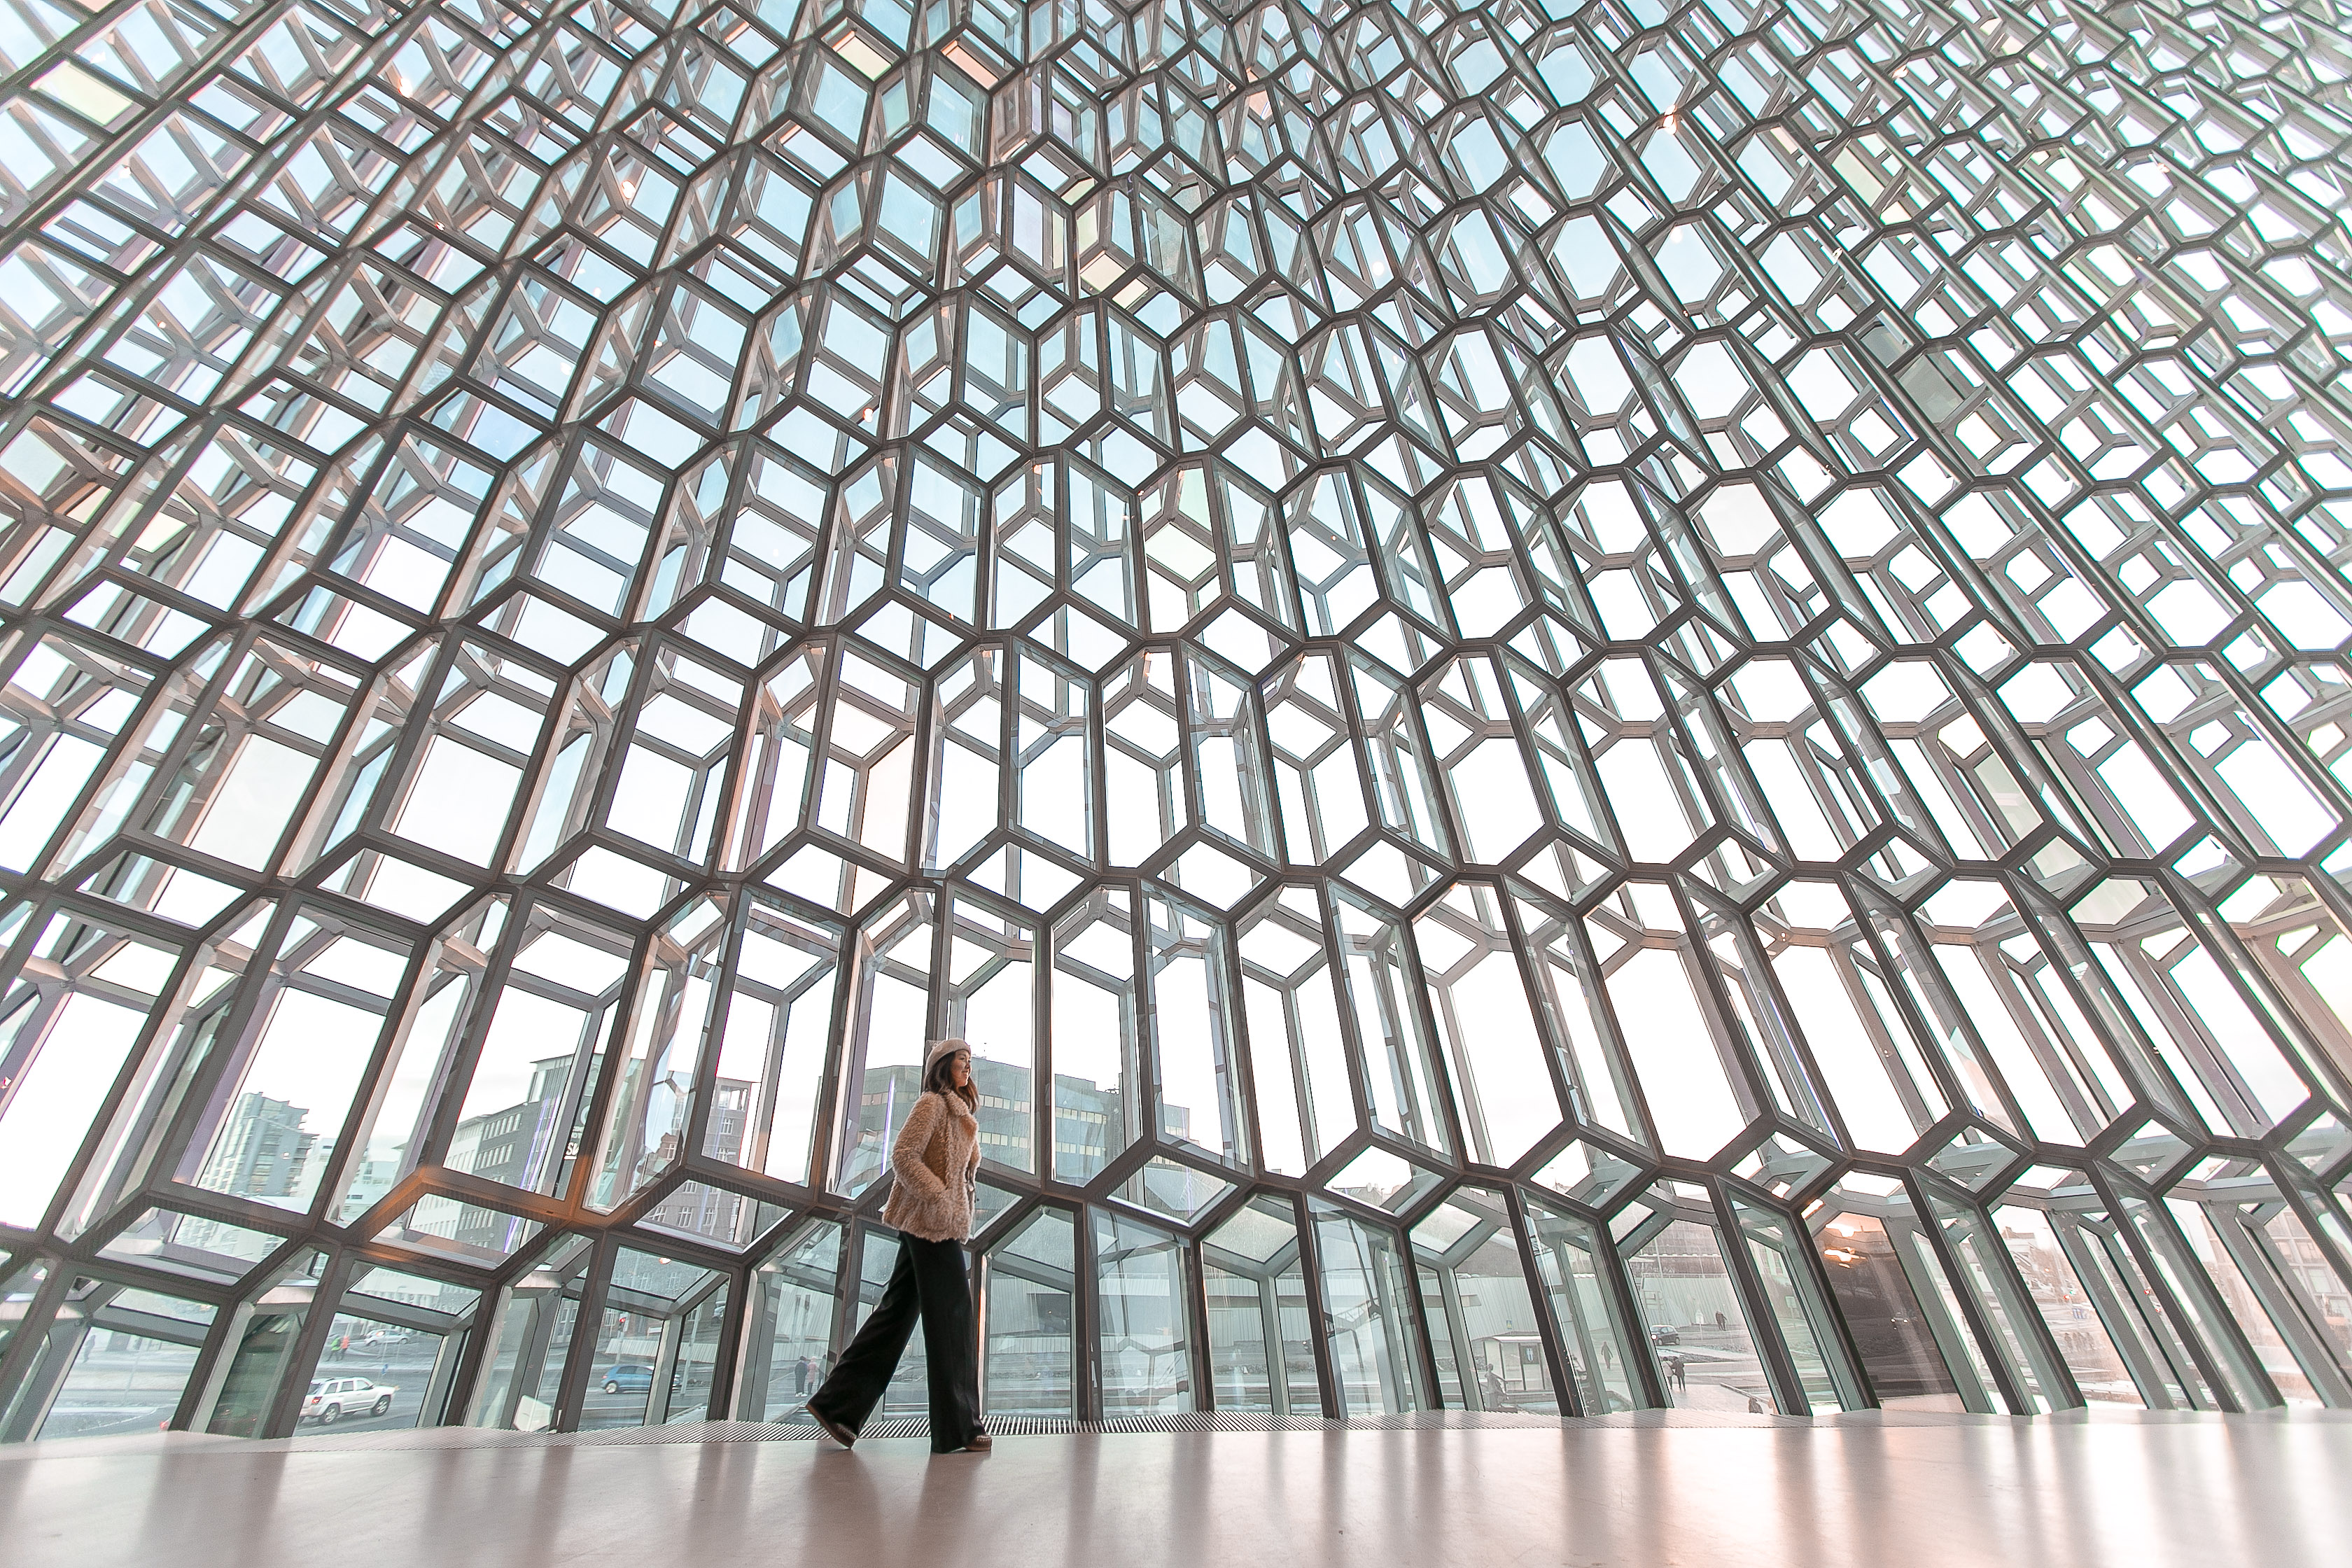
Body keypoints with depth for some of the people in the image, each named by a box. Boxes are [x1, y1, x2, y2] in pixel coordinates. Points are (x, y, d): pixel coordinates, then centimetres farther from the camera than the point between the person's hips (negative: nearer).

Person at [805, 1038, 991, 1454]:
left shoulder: (958, 1110, 20)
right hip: (931, 1222, -9)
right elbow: (903, 1156, -18)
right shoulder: (932, 1103, -8)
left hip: (938, 1224, 9)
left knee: (898, 1312, 10)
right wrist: (940, 1197, -22)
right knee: (952, 1316, -5)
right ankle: (958, 1427, 1)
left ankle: (840, 1402, 14)